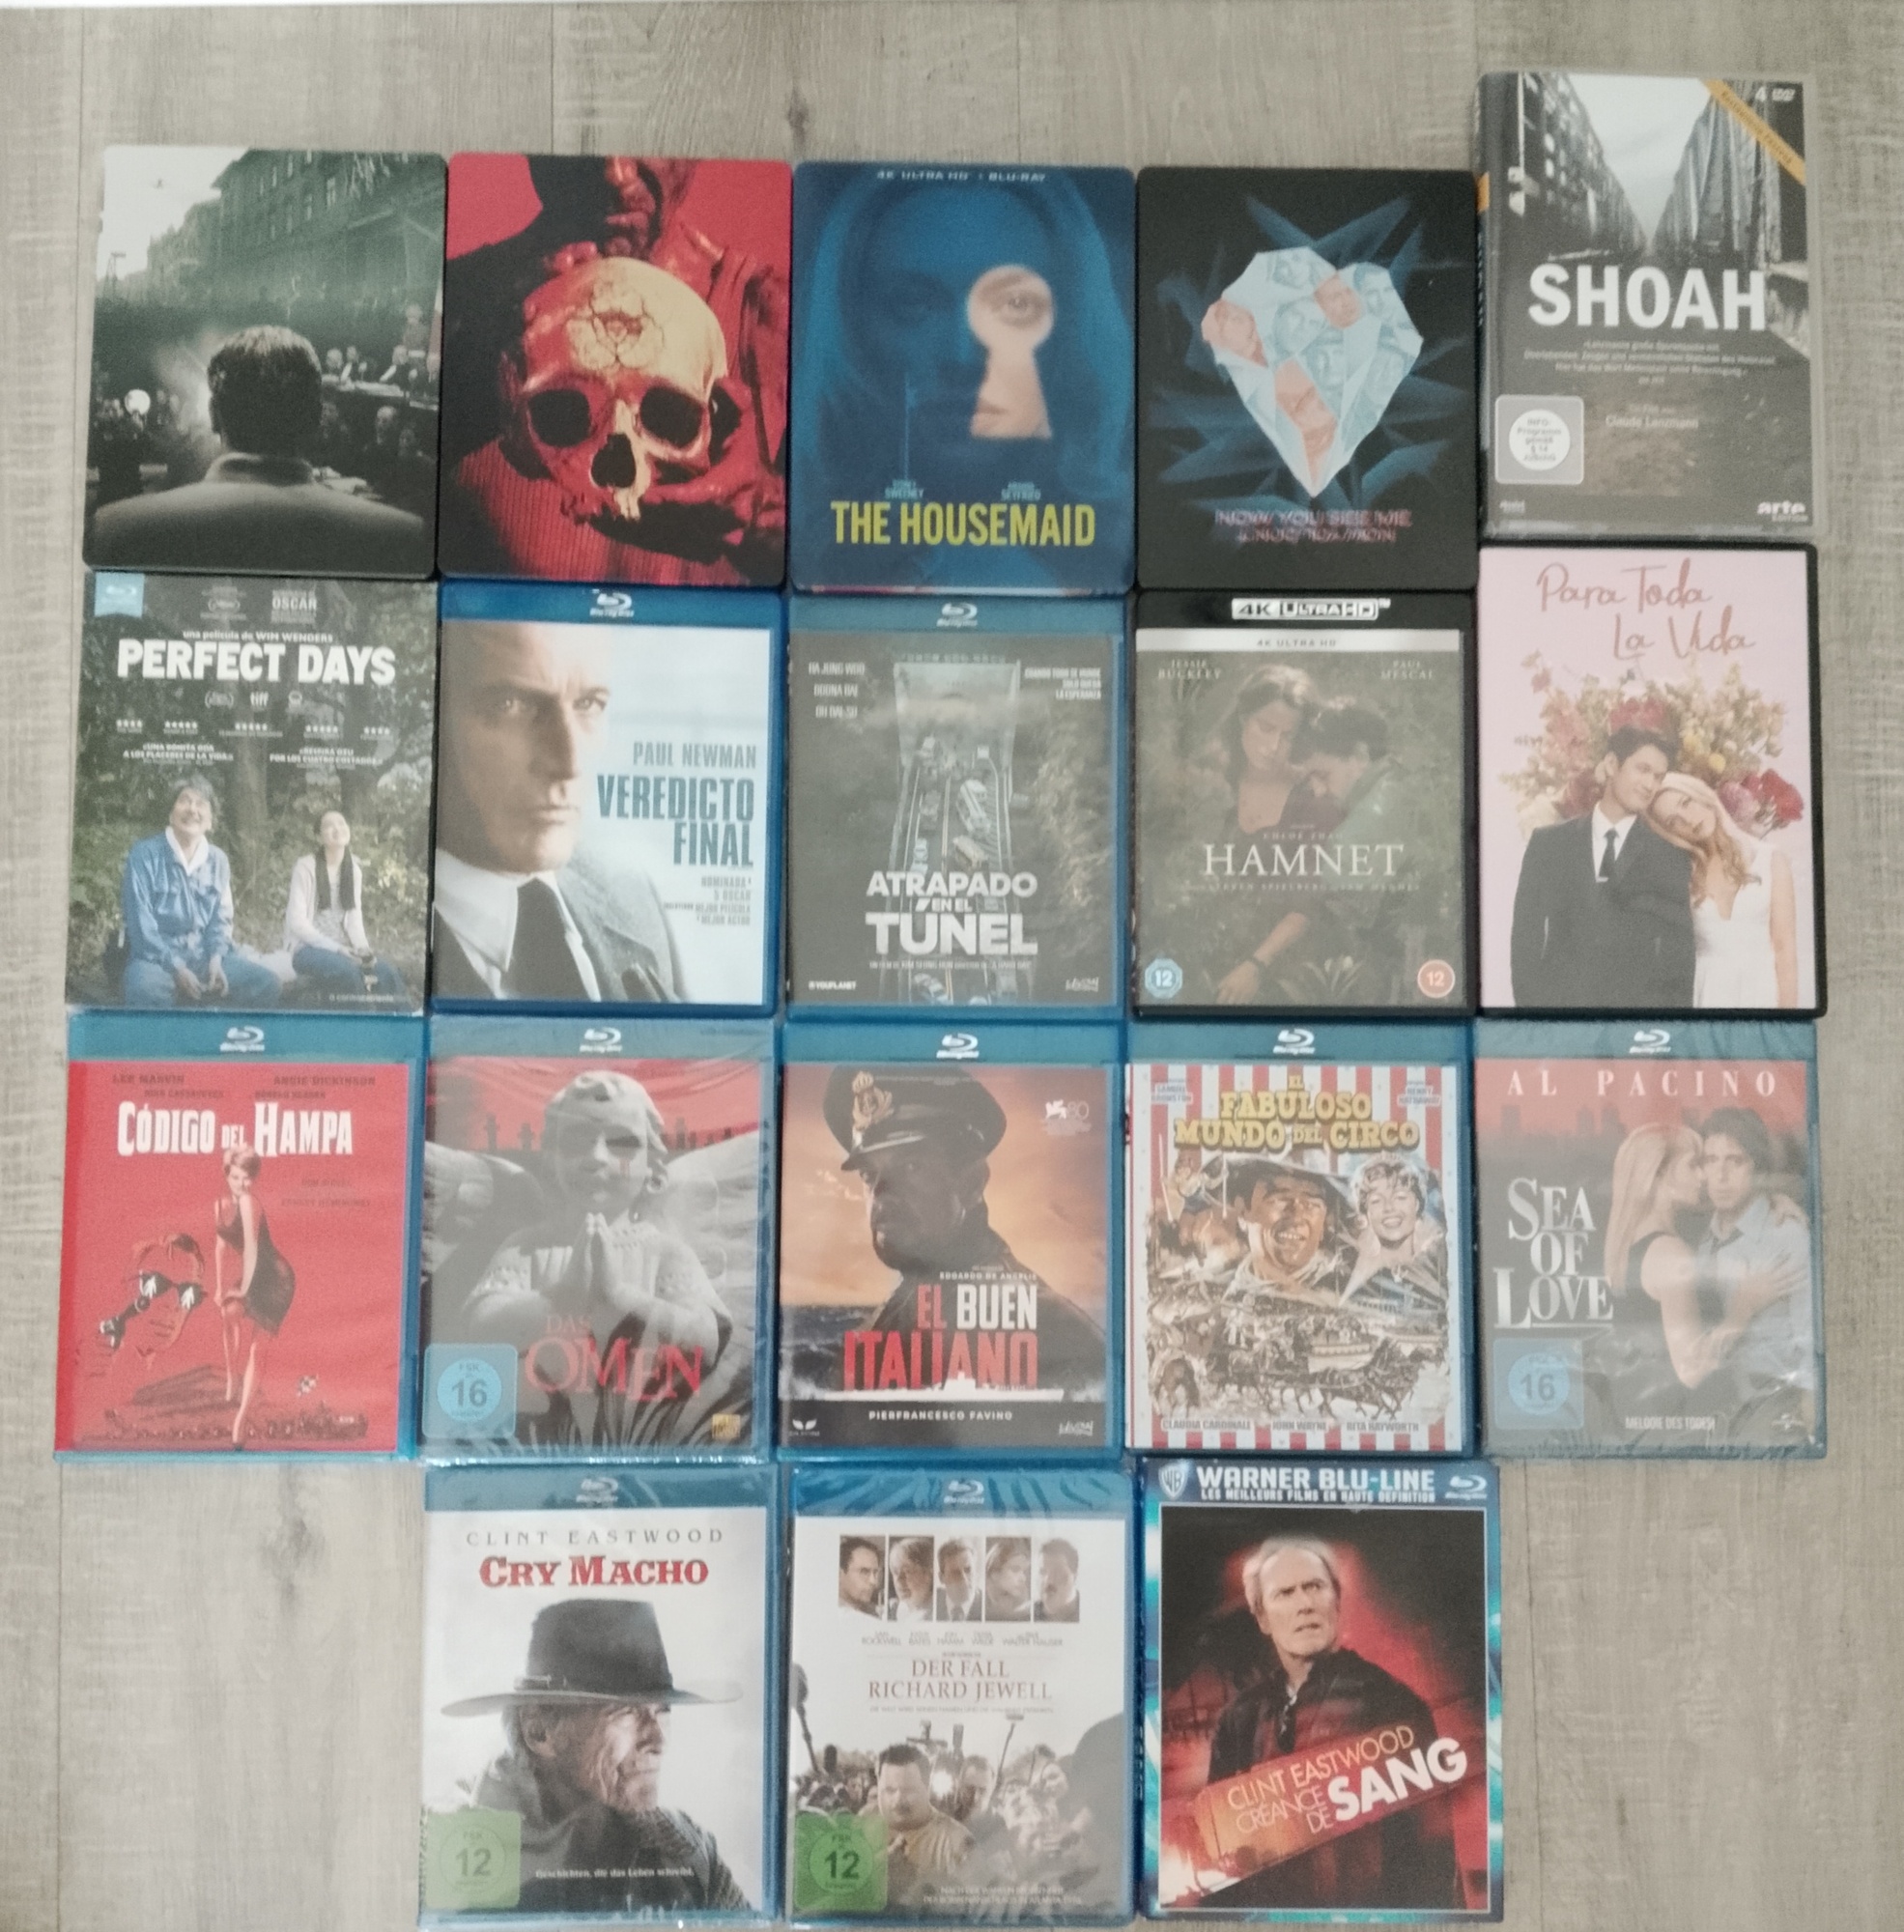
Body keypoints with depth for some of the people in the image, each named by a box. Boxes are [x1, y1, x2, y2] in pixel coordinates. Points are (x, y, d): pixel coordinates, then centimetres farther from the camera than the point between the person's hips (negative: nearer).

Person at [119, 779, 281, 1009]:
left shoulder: (217, 860, 10)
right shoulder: (145, 855, -4)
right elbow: (141, 922, -9)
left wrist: (215, 959, -7)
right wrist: (175, 967, -18)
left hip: (204, 955, 5)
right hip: (157, 956, -4)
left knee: (266, 982, -15)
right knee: (145, 987, -38)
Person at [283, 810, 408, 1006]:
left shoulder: (354, 870, 11)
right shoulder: (305, 867, -6)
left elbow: (354, 918, 5)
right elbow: (297, 922, -12)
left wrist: (363, 949, -15)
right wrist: (336, 949, -21)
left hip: (342, 949, 5)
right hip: (309, 948, -5)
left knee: (388, 974, -25)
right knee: (348, 972, -37)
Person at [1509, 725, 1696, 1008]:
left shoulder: (1671, 854, 5)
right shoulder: (1548, 842, 7)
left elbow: (1680, 950, 2)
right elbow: (1526, 933, 5)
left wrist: (1677, 1007, -6)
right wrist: (1530, 1001, -5)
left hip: (1638, 1002, 0)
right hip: (1560, 999, 1)